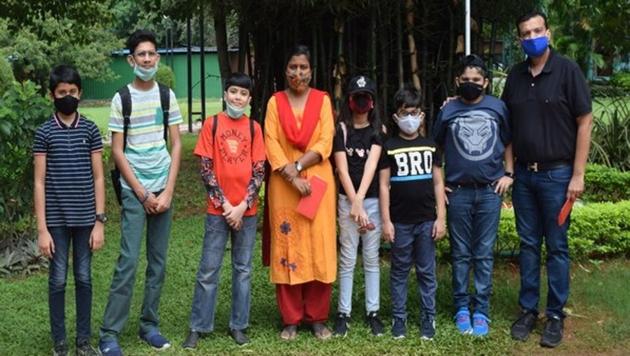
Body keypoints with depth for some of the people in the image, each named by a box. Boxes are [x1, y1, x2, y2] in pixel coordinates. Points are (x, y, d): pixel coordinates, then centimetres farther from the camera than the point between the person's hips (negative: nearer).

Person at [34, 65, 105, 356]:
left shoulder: (90, 130, 3)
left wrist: (99, 221, -2)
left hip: (85, 218, 1)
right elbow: (39, 183, -2)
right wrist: (42, 229, -7)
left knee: (84, 278, 9)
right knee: (58, 280, 5)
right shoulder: (44, 133, -1)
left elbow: (98, 178, 3)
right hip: (56, 220, -1)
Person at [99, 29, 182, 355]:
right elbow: (117, 152, -4)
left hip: (163, 189, 3)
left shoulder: (167, 95, 5)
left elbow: (176, 145, 5)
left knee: (158, 262, 7)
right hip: (133, 191, -3)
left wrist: (167, 192, -3)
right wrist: (143, 194, -7)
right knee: (128, 262, -7)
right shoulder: (121, 98, -3)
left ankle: (149, 325, 18)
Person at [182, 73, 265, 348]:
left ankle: (238, 325, 19)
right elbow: (206, 169, -4)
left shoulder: (254, 127, 3)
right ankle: (198, 327, 11)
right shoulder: (212, 123, -1)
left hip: (246, 210, 2)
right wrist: (225, 204, -10)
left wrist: (243, 206, -10)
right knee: (208, 270, 2)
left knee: (243, 269, 8)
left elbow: (259, 171, 0)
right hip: (218, 209, -2)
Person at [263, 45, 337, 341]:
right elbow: (271, 143, -3)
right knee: (287, 248, 1)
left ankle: (317, 318, 11)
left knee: (319, 247, 0)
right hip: (283, 184, 0)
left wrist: (297, 166, -15)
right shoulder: (275, 101, 6)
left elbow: (325, 143, -4)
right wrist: (292, 176, -15)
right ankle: (290, 319, 9)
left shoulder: (323, 100, 5)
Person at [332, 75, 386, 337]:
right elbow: (342, 169, -5)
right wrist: (354, 204, -14)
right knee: (347, 259, 3)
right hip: (347, 199, -1)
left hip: (373, 199, 1)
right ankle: (343, 312, 10)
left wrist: (360, 200, -19)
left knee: (371, 258, 6)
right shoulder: (341, 130, 2)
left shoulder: (378, 130, 4)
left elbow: (371, 165, -8)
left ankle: (372, 312, 12)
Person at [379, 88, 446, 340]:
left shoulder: (430, 146, 7)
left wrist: (441, 217, 2)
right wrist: (386, 220, -5)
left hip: (427, 220, 1)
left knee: (427, 272, 6)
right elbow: (384, 185, 0)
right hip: (400, 222, -1)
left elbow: (438, 182, 8)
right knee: (399, 272, 7)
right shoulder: (389, 147, 1)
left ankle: (428, 318, 14)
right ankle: (399, 318, 14)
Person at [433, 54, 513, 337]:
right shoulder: (448, 110, 2)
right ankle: (461, 308, 17)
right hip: (457, 192, 0)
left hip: (490, 191, 0)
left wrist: (508, 173, 4)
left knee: (484, 254, 5)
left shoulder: (498, 107, 2)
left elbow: (508, 143, 12)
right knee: (461, 254, 8)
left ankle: (481, 310, 13)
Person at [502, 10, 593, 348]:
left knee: (557, 247, 4)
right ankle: (528, 310, 21)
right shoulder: (515, 75, 6)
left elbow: (584, 122, -8)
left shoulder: (567, 70, -7)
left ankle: (556, 315, 14)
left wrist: (577, 175, -10)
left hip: (557, 173, -4)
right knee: (528, 244, 11)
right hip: (523, 173, 4)